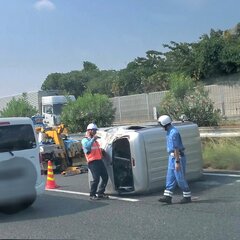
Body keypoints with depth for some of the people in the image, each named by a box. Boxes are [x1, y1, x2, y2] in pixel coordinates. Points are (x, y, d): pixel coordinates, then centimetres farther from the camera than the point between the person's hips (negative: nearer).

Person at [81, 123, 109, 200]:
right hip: (92, 161, -8)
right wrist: (93, 139, -21)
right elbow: (87, 146, -23)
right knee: (96, 178, -13)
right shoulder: (85, 140, -1)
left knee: (105, 177, 7)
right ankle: (92, 195, 0)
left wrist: (101, 150, 18)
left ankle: (100, 193, 18)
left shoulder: (95, 140, 26)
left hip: (99, 160, 9)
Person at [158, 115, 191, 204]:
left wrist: (177, 162, -23)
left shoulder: (173, 133, -19)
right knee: (170, 178, 6)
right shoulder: (170, 132, 13)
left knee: (180, 178, -3)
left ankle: (187, 197, 9)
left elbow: (176, 148, -22)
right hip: (172, 157, 10)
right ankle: (167, 197, 6)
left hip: (178, 157, -10)